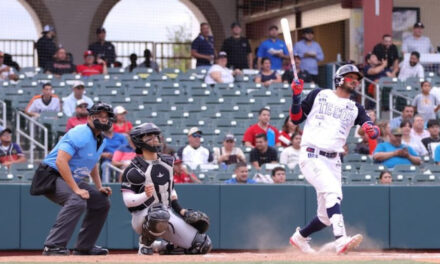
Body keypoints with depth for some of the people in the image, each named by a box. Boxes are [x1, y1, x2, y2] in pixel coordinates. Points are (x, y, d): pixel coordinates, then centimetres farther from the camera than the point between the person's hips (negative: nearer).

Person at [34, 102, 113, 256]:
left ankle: (84, 247, 18)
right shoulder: (80, 134, -22)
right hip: (51, 176, -10)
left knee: (102, 202, 12)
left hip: (73, 179, 10)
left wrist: (99, 187, 12)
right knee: (77, 201, -34)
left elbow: (93, 163, 26)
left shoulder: (101, 140, 9)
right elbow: (60, 161, -31)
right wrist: (76, 189, -32)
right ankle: (53, 246, -36)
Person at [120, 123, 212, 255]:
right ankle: (144, 245, -14)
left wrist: (180, 210, 12)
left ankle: (167, 247, 20)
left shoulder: (167, 161, 10)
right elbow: (128, 200, -16)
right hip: (142, 216, -6)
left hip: (168, 214, 6)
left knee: (203, 245, -1)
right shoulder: (134, 169, -12)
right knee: (160, 214, -44)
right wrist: (145, 195, -33)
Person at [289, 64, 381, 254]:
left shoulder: (355, 109, 16)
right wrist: (296, 97, -9)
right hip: (311, 156, -5)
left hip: (333, 161, 5)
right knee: (332, 191, -29)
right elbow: (296, 119, 8)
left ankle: (300, 237, 34)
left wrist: (371, 130, -24)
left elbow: (374, 132, 1)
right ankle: (341, 240, -44)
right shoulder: (319, 95, 9)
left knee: (326, 216, 6)